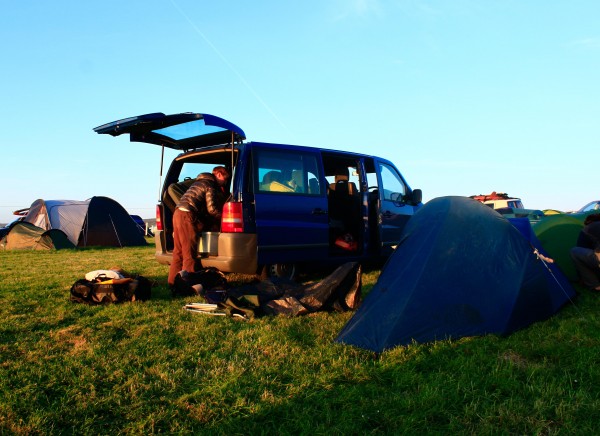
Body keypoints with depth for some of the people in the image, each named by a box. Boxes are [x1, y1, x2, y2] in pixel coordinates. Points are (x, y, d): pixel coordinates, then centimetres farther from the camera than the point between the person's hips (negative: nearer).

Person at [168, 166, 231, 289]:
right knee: (190, 252, -8)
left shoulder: (200, 182, 25)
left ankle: (173, 283, 14)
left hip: (178, 213, 9)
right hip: (187, 215, -9)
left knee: (179, 251, 11)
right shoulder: (210, 185, -4)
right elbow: (211, 209, -9)